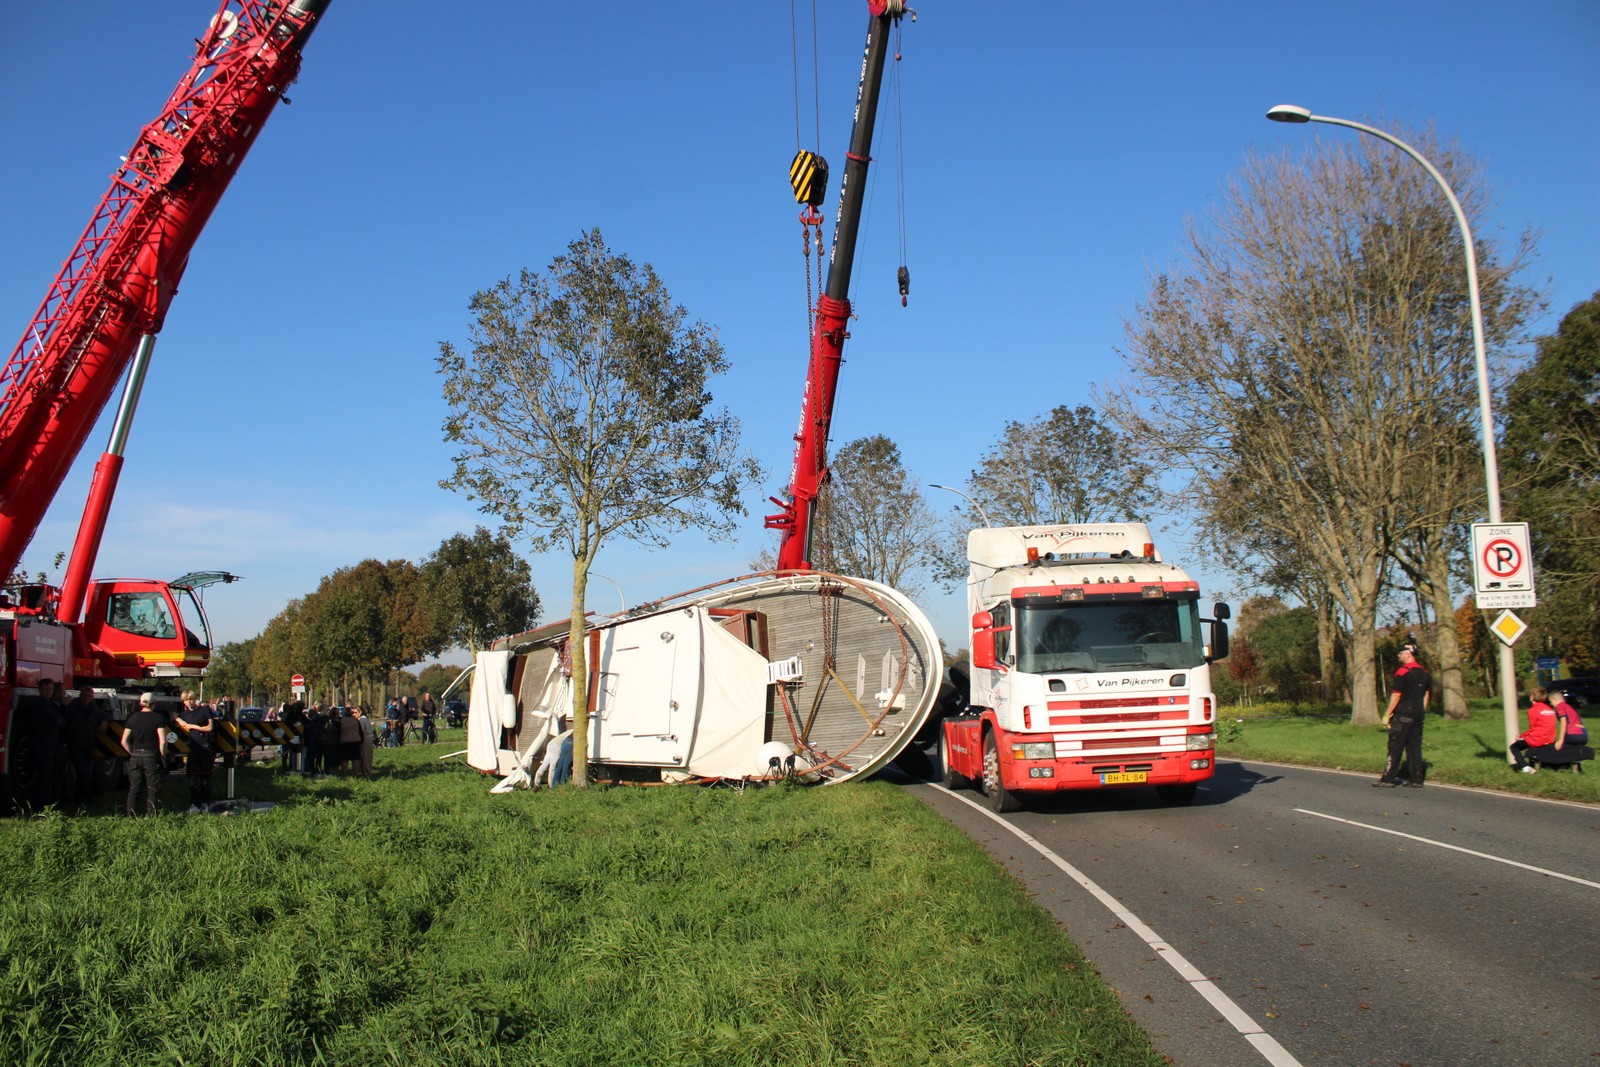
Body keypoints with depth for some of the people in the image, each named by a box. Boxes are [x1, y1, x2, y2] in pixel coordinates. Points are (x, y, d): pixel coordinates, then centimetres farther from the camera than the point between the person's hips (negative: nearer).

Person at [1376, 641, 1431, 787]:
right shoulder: (1424, 672, 11)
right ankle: (1416, 779, 10)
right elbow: (1426, 694, 17)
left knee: (1395, 747, -3)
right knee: (1415, 747, 10)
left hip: (1403, 715, -7)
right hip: (1418, 715, 7)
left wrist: (1387, 715, -9)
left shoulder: (1402, 672, -14)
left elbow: (1396, 696, -14)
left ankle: (1388, 779, -2)